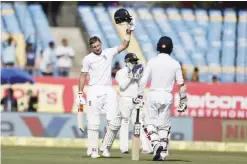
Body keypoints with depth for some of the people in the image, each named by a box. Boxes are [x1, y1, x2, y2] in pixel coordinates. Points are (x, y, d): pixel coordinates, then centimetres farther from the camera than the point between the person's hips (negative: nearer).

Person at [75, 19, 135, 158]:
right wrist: (80, 94, -1)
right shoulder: (88, 59, 2)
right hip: (94, 91, -2)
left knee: (115, 120, -8)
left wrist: (129, 33, -6)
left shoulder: (109, 53, 9)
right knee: (94, 122, -3)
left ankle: (106, 147, 5)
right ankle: (93, 150, 0)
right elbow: (83, 76, 4)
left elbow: (124, 46, 8)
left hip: (109, 91, 2)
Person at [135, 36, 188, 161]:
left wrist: (139, 95, -1)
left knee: (150, 123, 8)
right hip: (167, 96, 1)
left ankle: (156, 144, -17)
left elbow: (143, 80, -7)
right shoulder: (175, 64, 0)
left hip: (153, 95, -1)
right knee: (164, 126, 9)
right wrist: (183, 101, 7)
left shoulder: (152, 61, -4)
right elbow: (181, 84, -1)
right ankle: (162, 153, 4)